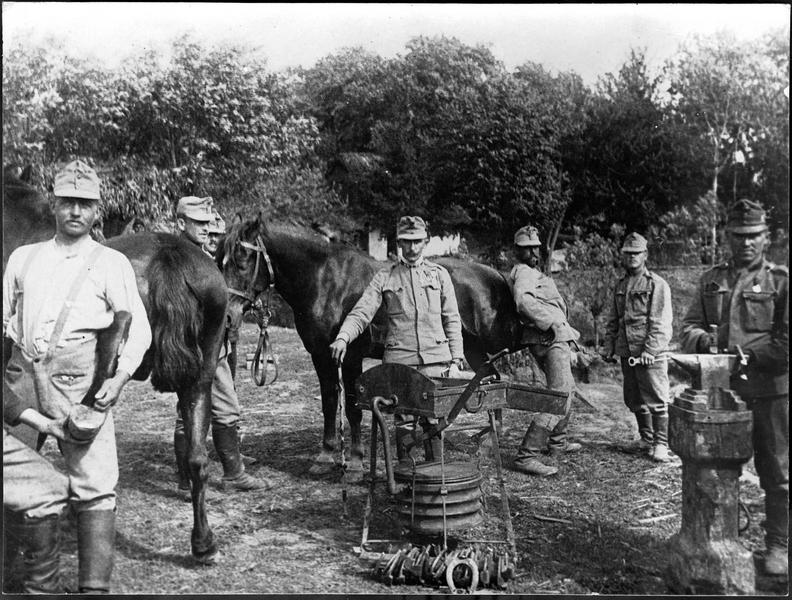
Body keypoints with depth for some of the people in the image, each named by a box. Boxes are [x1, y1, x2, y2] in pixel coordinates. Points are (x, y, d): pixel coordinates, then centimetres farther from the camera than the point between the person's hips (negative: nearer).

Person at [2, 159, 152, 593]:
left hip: (79, 378, -3)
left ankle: (95, 586, 2)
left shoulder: (112, 263, 8)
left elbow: (137, 329, 2)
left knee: (92, 484, -5)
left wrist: (120, 378, -13)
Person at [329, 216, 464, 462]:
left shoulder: (439, 274, 11)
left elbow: (452, 320, 10)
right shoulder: (384, 277, 7)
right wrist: (343, 337, -21)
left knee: (433, 419, 4)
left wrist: (455, 360, 3)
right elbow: (361, 312, -3)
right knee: (403, 420, 3)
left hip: (435, 359, 1)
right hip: (399, 359, -1)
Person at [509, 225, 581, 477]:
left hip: (556, 338, 11)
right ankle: (526, 456, -22)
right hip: (551, 340, -11)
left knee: (566, 387, 28)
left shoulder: (532, 273, 21)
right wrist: (552, 323, -29)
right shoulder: (523, 272, -11)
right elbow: (524, 301, -31)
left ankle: (556, 442, 42)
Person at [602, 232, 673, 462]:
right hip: (626, 352, 7)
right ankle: (646, 439, 26)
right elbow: (612, 320, 20)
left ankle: (661, 444, 3)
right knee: (634, 399, 13)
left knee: (656, 399, -5)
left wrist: (650, 350, -18)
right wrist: (609, 346, 11)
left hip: (651, 353, -7)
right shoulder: (620, 285, 16)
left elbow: (660, 322, -11)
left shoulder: (657, 284, -4)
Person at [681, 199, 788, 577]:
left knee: (776, 473, 7)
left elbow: (785, 343, -9)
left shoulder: (782, 281, -3)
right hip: (719, 390, 4)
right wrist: (703, 340, -12)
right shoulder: (711, 280, 10)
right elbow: (688, 326, 9)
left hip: (770, 393, -4)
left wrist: (750, 354, -17)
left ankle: (778, 545, 22)